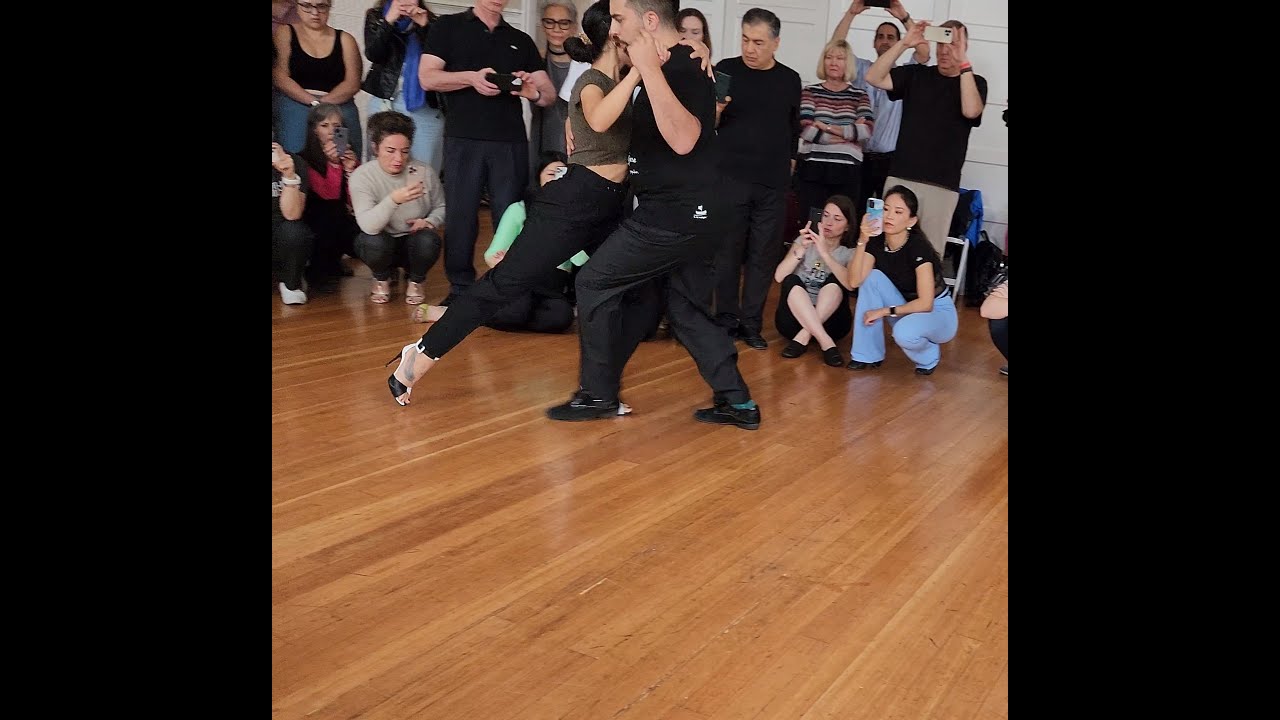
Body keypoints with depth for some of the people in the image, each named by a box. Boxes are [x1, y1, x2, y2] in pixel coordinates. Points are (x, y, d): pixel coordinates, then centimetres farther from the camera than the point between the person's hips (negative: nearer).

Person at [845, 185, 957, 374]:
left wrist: (885, 311, -26)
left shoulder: (918, 247, -25)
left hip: (938, 312, -6)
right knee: (872, 277, -18)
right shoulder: (876, 242, -9)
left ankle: (930, 355, 0)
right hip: (905, 310, 6)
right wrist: (862, 241, -31)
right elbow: (856, 281, -24)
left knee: (904, 332, -38)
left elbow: (925, 303, -28)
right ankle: (869, 354, -9)